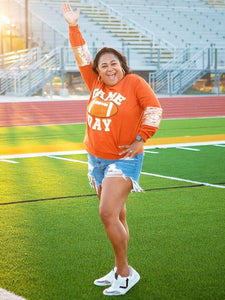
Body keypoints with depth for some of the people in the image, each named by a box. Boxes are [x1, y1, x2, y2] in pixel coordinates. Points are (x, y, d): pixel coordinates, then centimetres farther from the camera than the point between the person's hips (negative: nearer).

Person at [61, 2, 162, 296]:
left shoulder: (134, 82, -9)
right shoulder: (96, 84, 6)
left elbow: (154, 109, -12)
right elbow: (82, 56, 8)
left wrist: (141, 139, -14)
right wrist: (73, 26, 2)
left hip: (123, 160, -6)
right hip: (97, 159, 6)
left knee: (108, 214, -17)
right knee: (117, 219, 14)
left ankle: (125, 272, -4)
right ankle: (119, 271, 23)